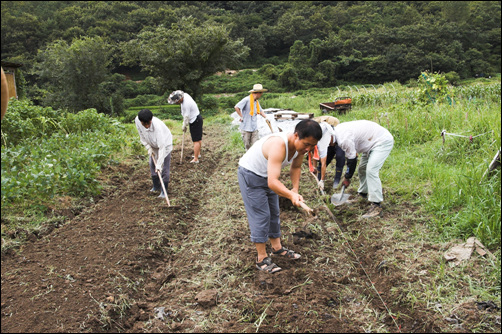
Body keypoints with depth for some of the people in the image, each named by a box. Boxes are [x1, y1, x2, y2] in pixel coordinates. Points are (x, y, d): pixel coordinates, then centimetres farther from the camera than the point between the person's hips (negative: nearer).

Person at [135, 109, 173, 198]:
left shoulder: (157, 125, -41)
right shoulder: (137, 121, -25)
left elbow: (162, 146, -40)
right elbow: (142, 135, -3)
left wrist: (159, 164, -40)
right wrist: (148, 147, -9)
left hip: (165, 143, -6)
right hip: (153, 145, 6)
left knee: (164, 167, -8)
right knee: (152, 165, 11)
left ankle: (164, 191, 2)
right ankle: (156, 186, 29)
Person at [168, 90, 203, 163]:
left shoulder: (186, 104, -29)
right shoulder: (185, 95, 0)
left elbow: (186, 117, -20)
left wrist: (184, 126, -6)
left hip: (195, 121, -10)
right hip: (197, 119, 10)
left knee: (196, 140, -6)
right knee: (199, 139, 20)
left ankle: (195, 159, -3)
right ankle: (198, 154, 33)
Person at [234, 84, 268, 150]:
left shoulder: (256, 102, 12)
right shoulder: (246, 100, -14)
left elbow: (260, 111, 27)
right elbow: (236, 107, -21)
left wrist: (266, 118, 15)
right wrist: (241, 117, -15)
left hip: (254, 128, 6)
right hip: (246, 128, -6)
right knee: (247, 145, 5)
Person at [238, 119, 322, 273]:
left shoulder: (300, 145, -14)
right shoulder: (278, 145, -40)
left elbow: (296, 167, 5)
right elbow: (272, 182, -46)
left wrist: (295, 189, -10)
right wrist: (291, 195, -58)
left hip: (267, 175, 8)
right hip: (250, 175, -8)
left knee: (274, 213, 15)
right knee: (260, 216, -8)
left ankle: (277, 248, 30)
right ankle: (262, 259, 1)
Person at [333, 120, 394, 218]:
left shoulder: (344, 139, -29)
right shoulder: (337, 130, 0)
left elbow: (352, 160, -18)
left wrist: (347, 178, -5)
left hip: (383, 141, -11)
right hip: (374, 141, 11)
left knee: (371, 170, -21)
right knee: (362, 168, 18)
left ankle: (376, 206, -19)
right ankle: (363, 194, 36)